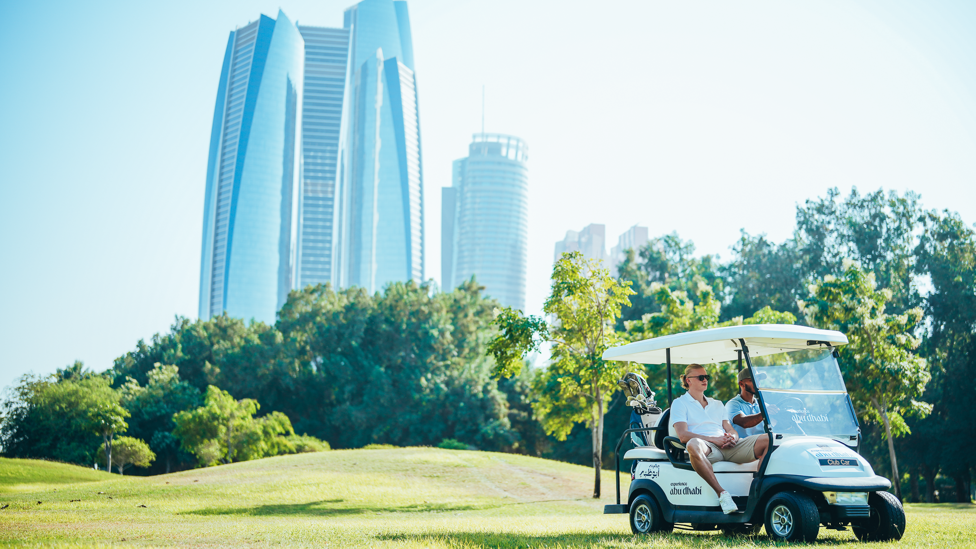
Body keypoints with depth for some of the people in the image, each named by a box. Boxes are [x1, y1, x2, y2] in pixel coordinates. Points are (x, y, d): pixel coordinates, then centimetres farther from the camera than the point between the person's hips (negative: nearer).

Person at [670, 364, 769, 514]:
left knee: (767, 441, -17)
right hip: (707, 448, -5)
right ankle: (721, 493, -38)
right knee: (694, 445, -43)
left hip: (728, 448, 5)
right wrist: (713, 439, -13)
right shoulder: (680, 403, 13)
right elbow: (683, 435, -3)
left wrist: (732, 438, -5)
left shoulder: (717, 404, 31)